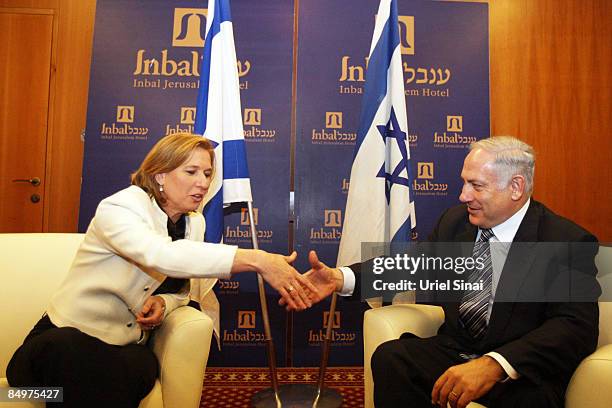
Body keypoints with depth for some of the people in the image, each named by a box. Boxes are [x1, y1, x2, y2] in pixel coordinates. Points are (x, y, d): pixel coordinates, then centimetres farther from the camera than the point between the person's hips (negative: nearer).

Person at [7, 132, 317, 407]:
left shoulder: (194, 222, 3)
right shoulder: (119, 208, -18)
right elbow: (162, 255, -41)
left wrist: (163, 302, -13)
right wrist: (256, 260, -47)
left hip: (126, 347, 4)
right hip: (66, 340, -4)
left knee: (143, 367, -31)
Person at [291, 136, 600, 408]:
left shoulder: (569, 241, -11)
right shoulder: (455, 220, 3)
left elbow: (577, 326, -21)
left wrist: (493, 366, -37)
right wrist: (342, 277, -17)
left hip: (521, 370, -3)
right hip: (453, 350, 4)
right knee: (391, 357, -23)